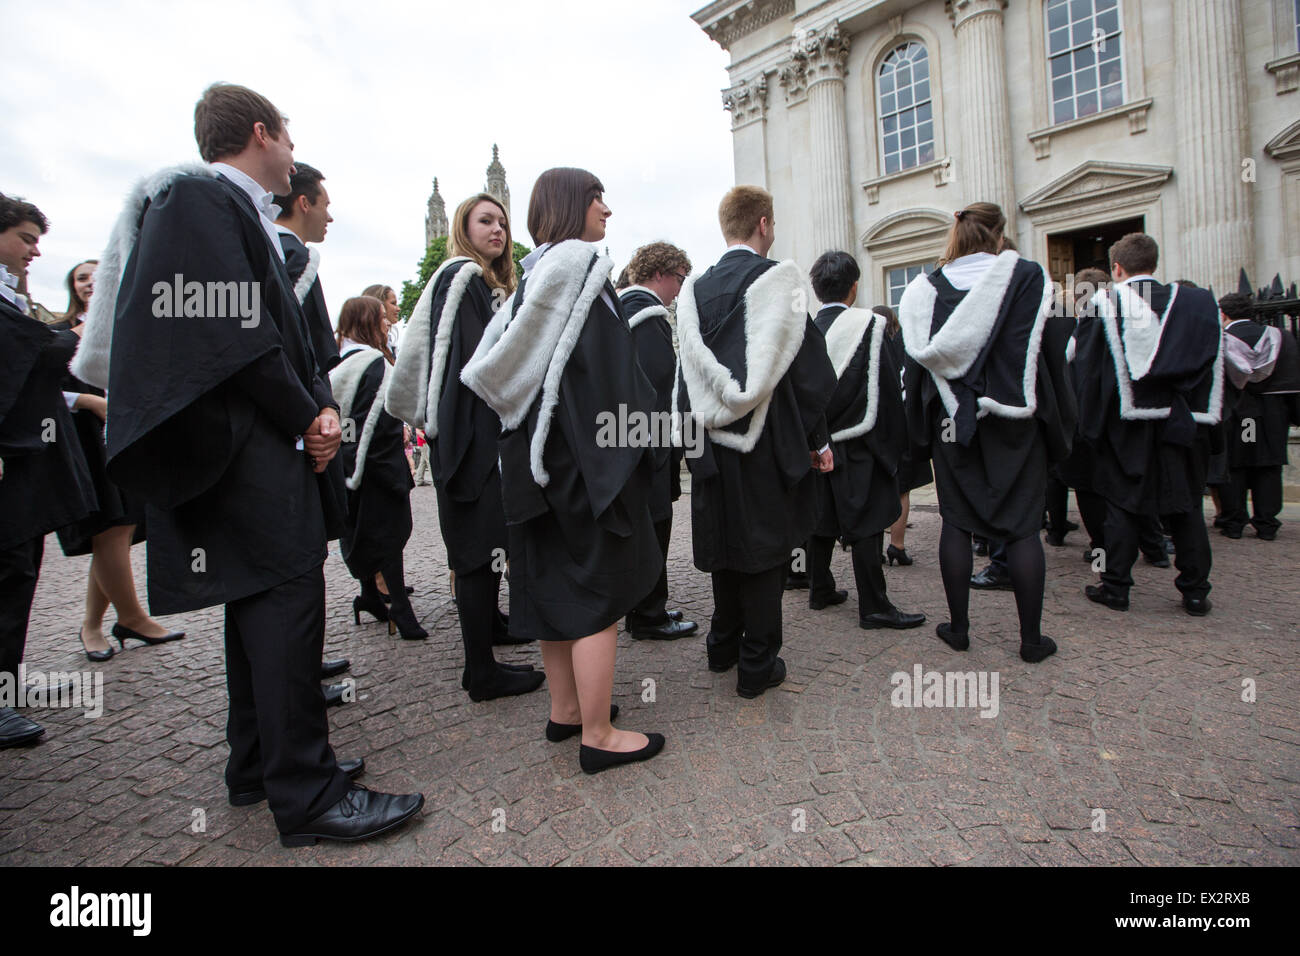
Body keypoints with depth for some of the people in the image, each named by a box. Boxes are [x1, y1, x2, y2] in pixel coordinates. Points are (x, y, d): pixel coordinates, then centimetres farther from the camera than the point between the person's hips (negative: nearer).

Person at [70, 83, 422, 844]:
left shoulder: (245, 214, 22)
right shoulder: (198, 197, -7)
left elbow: (286, 334, 17)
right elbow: (230, 332, -19)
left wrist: (322, 407, 1)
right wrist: (305, 419, -11)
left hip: (267, 444, 10)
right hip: (243, 445, -10)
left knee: (261, 598, 13)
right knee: (288, 594, -10)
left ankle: (261, 765, 26)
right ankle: (306, 795, -1)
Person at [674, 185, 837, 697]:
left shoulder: (696, 289, 7)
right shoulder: (777, 279, -7)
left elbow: (690, 371, 9)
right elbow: (806, 368, -9)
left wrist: (692, 426, 15)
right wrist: (818, 439, -2)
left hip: (715, 441, 5)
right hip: (768, 442, -5)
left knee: (726, 540, 17)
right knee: (764, 546, 4)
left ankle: (723, 646, 29)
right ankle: (756, 665, 13)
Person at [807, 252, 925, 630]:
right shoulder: (867, 325, -9)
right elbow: (886, 387, -9)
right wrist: (896, 441, -1)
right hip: (858, 443, -5)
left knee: (823, 520, 14)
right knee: (864, 525, -1)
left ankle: (821, 590, 25)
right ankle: (873, 607, 4)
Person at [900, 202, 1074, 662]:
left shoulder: (925, 289, 2)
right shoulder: (1030, 278, -2)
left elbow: (918, 359, 2)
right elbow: (1054, 351, -2)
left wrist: (926, 426, 10)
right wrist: (1057, 424, 5)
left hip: (952, 422, 1)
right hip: (1016, 423, -1)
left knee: (957, 522, 9)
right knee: (1023, 526, 5)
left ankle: (958, 628, 14)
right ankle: (1031, 638, 11)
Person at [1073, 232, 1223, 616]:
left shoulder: (1102, 305, -6)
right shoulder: (1198, 302, 4)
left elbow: (1088, 369, -7)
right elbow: (1212, 368, 8)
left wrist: (1090, 424, -1)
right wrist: (1208, 424, 15)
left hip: (1125, 426, -3)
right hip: (1182, 424, 3)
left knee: (1121, 506, 6)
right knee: (1185, 508, 12)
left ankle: (1115, 588, 10)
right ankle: (1195, 592, 18)